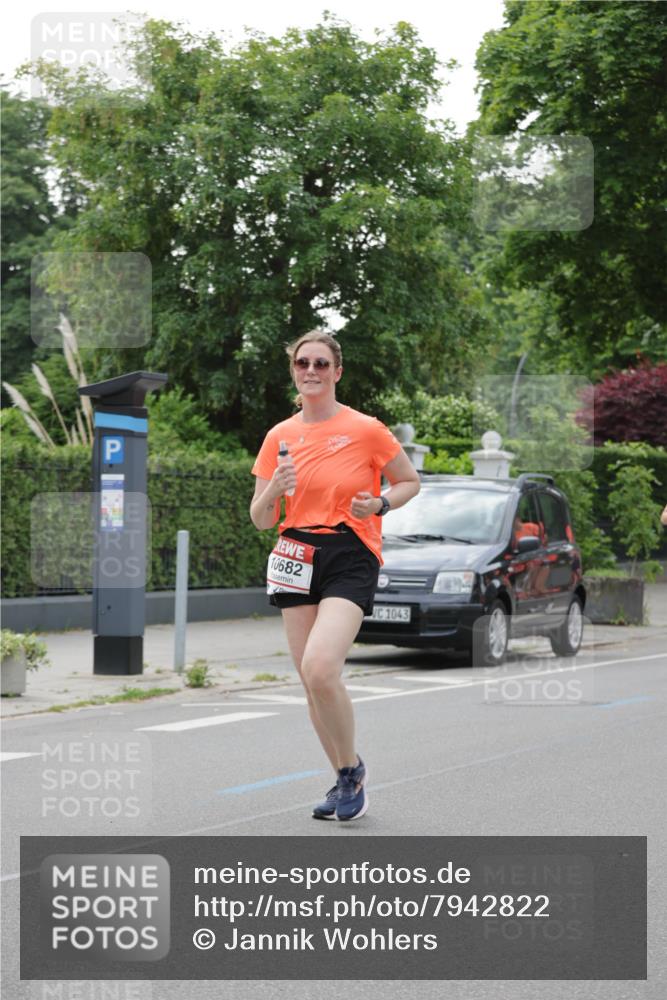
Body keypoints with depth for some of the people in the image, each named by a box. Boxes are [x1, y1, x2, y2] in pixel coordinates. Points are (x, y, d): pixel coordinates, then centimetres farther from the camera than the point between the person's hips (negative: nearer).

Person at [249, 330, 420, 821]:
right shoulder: (279, 436, 8)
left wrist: (379, 503, -11)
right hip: (297, 557, 5)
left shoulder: (366, 430, -5)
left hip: (351, 558, -5)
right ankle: (347, 780, 23)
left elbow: (410, 481, 8)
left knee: (320, 669, -22)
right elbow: (261, 519, 9)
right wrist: (274, 488, -12)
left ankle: (352, 768, -1)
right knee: (311, 680, 6)